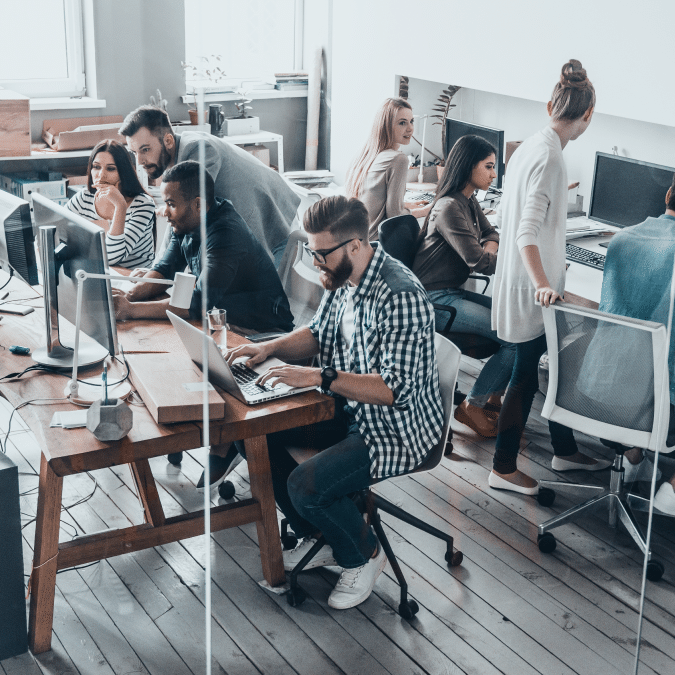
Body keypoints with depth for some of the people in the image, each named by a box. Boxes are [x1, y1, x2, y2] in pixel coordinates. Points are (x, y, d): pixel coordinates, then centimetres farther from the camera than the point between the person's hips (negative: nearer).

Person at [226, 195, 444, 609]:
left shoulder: (400, 296, -27)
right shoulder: (343, 279, 2)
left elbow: (398, 389, -31)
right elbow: (319, 333, 18)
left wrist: (318, 378, -32)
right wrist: (271, 347, -1)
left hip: (398, 430, -9)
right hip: (349, 410, 10)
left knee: (306, 485, -25)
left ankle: (364, 556, 7)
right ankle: (317, 539, 17)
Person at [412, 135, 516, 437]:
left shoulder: (469, 202, 13)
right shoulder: (449, 208, -18)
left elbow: (490, 233, 27)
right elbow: (477, 261, -23)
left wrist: (489, 247, 2)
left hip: (453, 292, 10)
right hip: (436, 299, -10)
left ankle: (493, 397, 5)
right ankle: (471, 406, -5)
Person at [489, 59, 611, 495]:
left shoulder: (528, 147, 6)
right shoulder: (550, 157, -21)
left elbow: (506, 214, 18)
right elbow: (527, 231, -29)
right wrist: (542, 284, -39)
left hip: (522, 278, 9)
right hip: (532, 288, -9)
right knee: (528, 374, 1)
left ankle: (565, 451, 33)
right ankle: (504, 469, 12)